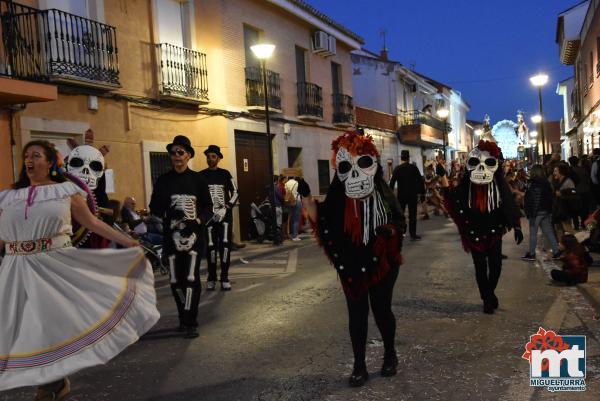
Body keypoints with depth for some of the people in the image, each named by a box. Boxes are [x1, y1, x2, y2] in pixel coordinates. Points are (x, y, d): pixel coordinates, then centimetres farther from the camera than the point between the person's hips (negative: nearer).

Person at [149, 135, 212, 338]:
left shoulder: (197, 179, 3)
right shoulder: (163, 180, 7)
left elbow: (208, 207, 5)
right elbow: (155, 207, 5)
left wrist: (198, 220, -13)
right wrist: (166, 216, -14)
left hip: (194, 235, -2)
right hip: (172, 235, 2)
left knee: (191, 278, -10)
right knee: (175, 280, 6)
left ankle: (190, 322, -4)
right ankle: (184, 318, 23)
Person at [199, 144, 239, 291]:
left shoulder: (225, 174, 7)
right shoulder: (201, 176, 6)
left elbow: (235, 193, 6)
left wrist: (225, 208, -6)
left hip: (225, 214, 0)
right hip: (209, 215, 0)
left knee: (225, 244, -6)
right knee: (211, 246, 0)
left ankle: (224, 277, 1)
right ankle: (211, 278, 10)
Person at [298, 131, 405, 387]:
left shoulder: (383, 193, -6)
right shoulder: (337, 197, -5)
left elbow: (399, 222, 1)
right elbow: (320, 220, -8)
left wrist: (389, 231, -20)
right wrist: (306, 196, -19)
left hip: (382, 263, -1)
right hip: (352, 265, 1)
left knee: (382, 309, 10)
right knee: (357, 314, 7)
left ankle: (390, 354, 36)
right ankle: (359, 366, 20)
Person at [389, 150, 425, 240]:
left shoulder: (397, 169, -4)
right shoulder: (414, 168, -4)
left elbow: (392, 182, -6)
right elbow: (420, 180, -5)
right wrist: (422, 191, 3)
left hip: (401, 195, 1)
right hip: (412, 194, -1)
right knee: (412, 215, 3)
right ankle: (413, 235, 2)